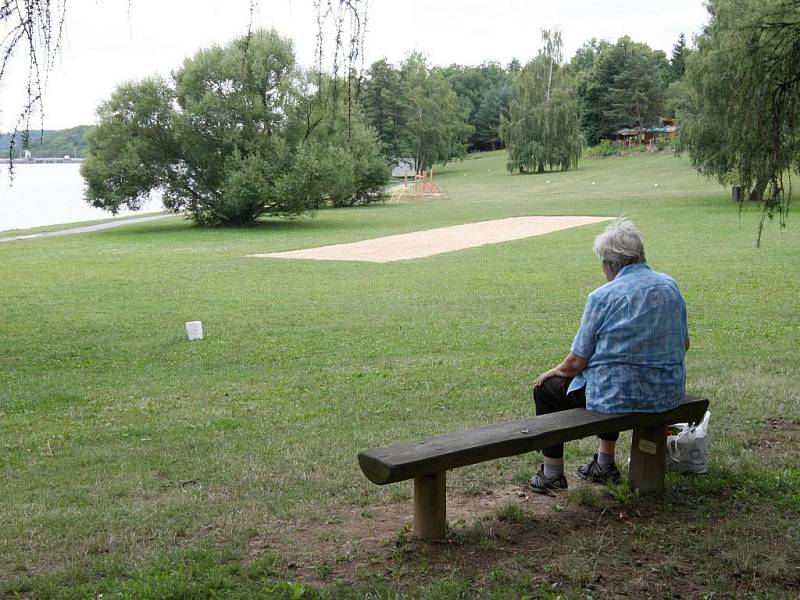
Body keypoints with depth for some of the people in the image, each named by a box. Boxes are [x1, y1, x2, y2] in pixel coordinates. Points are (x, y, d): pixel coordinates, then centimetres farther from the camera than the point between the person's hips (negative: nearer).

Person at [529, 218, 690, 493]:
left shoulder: (603, 297, -15)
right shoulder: (670, 286, 3)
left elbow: (577, 362, -11)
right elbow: (684, 344, 15)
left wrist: (554, 372, 10)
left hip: (620, 396, -7)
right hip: (669, 394, 7)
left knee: (546, 389, 16)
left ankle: (552, 474, 22)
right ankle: (605, 465, 41)